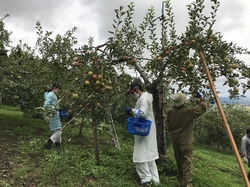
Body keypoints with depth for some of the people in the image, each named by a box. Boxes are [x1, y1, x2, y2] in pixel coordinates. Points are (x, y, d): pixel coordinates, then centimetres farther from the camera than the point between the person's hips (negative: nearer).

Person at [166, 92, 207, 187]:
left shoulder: (170, 112, -5)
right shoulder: (188, 111, -21)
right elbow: (202, 108, -10)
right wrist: (200, 98, 4)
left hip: (175, 139, 6)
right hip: (185, 140, -6)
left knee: (178, 160, 22)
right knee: (187, 162, 1)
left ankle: (180, 176, 41)